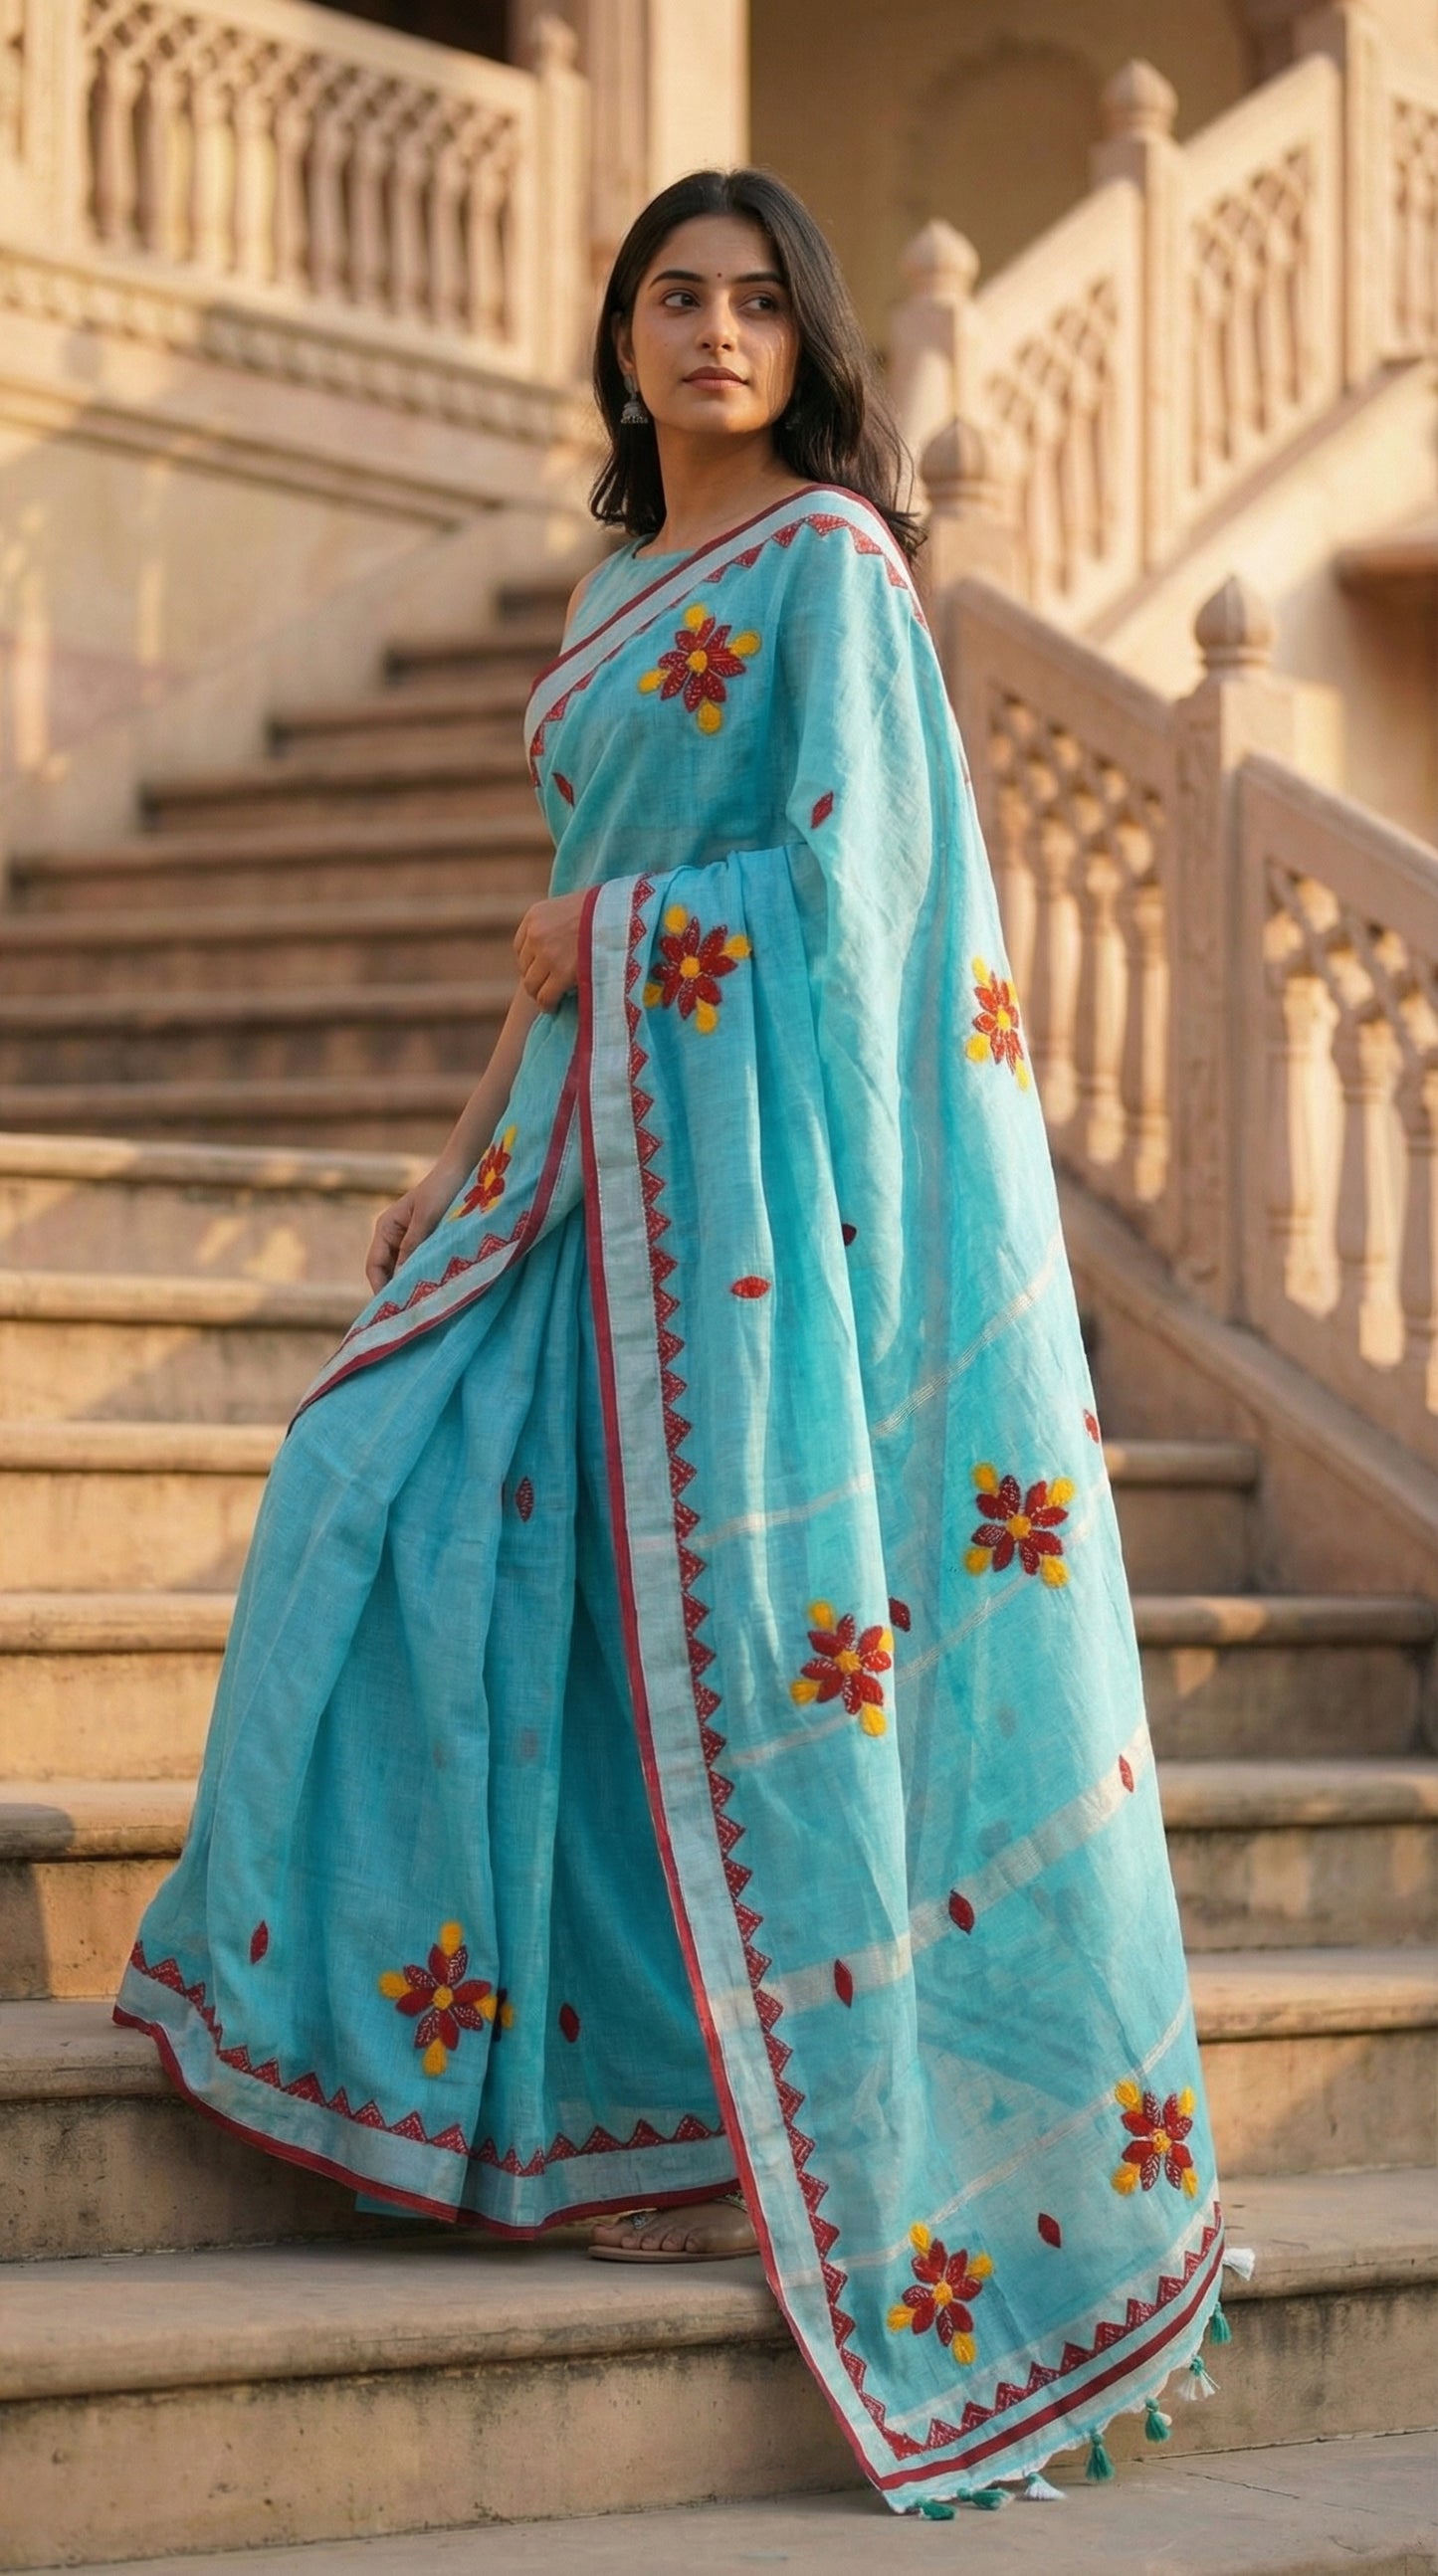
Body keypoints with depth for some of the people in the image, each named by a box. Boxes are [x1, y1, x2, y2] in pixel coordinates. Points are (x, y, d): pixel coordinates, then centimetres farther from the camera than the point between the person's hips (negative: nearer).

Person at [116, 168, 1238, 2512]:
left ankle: (842, 2126, 0)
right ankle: (483, 2016, 13)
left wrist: (598, 935, -5)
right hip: (606, 1150, 8)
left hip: (774, 1139, -8)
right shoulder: (621, 590, 18)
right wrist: (476, 1147, 15)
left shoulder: (829, 560, -6)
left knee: (763, 1607, -7)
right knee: (425, 1506, 4)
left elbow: (849, 870, -14)